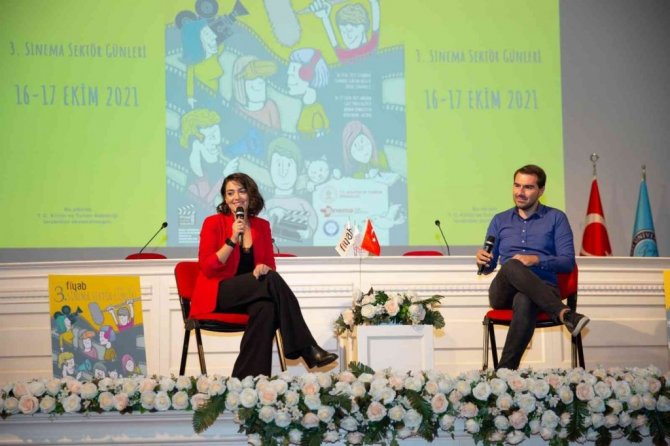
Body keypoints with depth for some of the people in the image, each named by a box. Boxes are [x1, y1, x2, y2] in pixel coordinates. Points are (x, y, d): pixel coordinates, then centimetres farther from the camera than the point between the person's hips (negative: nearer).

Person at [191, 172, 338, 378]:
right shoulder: (213, 223, -3)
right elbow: (207, 268, -11)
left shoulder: (262, 226, 10)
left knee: (265, 308, -36)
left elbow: (270, 266, 11)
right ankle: (307, 349, -29)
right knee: (273, 281, -30)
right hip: (217, 295, -4)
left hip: (249, 298, 4)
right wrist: (233, 239, -21)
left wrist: (264, 268, -14)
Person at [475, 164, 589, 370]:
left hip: (543, 289, -2)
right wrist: (482, 261, -7)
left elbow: (568, 262, 1)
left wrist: (537, 260, -16)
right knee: (512, 266, -36)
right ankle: (564, 314, -48)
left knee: (524, 302, -42)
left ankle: (505, 369, -46)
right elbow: (489, 267, 18)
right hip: (503, 293, 2)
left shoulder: (556, 218, 11)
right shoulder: (500, 220, 20)